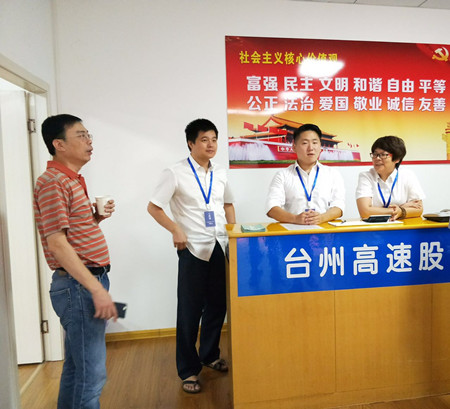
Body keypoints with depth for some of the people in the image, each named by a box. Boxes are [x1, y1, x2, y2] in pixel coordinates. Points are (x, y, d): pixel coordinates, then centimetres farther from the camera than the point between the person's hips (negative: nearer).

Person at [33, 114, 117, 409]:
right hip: (79, 286, -10)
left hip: (88, 283, 10)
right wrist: (97, 289, -22)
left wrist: (97, 216, 3)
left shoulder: (72, 180, 16)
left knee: (76, 367, 20)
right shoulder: (53, 182, -14)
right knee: (91, 374, -1)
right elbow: (57, 243, -20)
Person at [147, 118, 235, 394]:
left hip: (221, 246, 5)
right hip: (194, 248, -5)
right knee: (190, 310, 4)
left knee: (217, 306, 14)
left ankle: (210, 355, 37)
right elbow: (154, 207, -3)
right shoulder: (176, 173, -6)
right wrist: (176, 230, -13)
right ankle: (189, 370, 21)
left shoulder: (221, 174, 8)